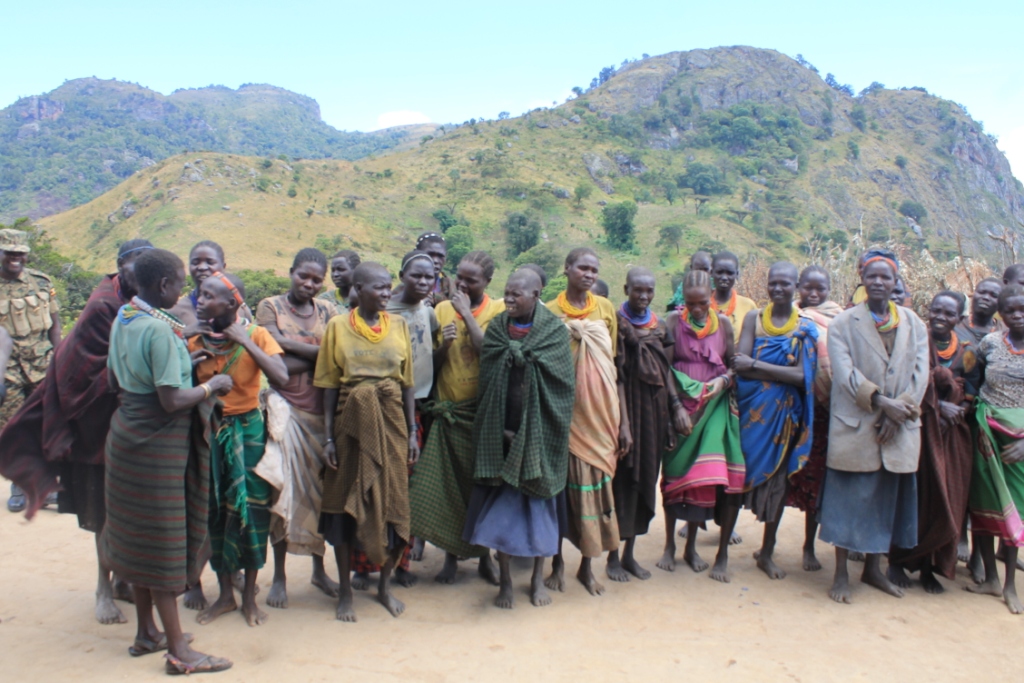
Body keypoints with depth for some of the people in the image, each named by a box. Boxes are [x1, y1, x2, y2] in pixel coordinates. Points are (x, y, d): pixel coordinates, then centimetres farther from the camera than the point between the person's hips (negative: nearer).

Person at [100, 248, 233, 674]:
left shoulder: (122, 319, 5)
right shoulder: (159, 329, -22)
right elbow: (172, 401, -25)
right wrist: (212, 386, -11)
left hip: (128, 434, 9)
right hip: (157, 445, -9)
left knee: (139, 536, 17)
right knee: (162, 542, -1)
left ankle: (146, 632, 31)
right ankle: (178, 651, 10)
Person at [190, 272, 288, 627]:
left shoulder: (256, 335, -9)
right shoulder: (194, 339, 1)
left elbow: (281, 377, -24)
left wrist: (245, 341, -23)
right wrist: (191, 364, -14)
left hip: (247, 431, -3)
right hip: (208, 432, 3)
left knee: (251, 511, 3)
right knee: (215, 513, 9)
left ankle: (249, 595, 20)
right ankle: (225, 594, 26)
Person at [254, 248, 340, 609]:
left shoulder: (328, 311, 9)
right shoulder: (269, 307, 1)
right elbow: (275, 365, -11)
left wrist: (292, 346, -12)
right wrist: (317, 354, -11)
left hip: (322, 410, 3)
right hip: (287, 410, -3)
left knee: (321, 489, 9)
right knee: (285, 490, -1)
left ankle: (319, 568, 24)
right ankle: (279, 575, 13)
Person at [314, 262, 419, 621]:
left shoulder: (399, 325, 3)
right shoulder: (338, 326, -1)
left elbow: (408, 383, 5)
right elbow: (330, 386, -1)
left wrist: (412, 432, 1)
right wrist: (329, 437, -5)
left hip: (391, 422, 1)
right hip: (352, 423, -1)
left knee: (393, 501, 5)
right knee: (345, 503, 6)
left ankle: (385, 585, 25)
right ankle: (345, 591, 21)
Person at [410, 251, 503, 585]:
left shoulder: (499, 309, -1)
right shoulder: (443, 309, 6)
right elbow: (432, 366, 6)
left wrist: (468, 314, -12)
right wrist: (444, 345, -13)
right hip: (449, 410, 2)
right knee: (448, 483, 3)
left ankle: (484, 553, 21)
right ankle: (451, 554, 19)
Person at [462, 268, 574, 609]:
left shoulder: (554, 330, -2)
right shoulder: (497, 328, 4)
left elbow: (561, 382, -9)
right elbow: (488, 379, -2)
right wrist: (502, 428, -10)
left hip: (539, 433, -1)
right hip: (502, 432, 2)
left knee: (539, 500, 7)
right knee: (501, 503, 4)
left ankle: (538, 577, 24)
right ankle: (505, 579, 18)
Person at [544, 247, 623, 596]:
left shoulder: (606, 309, 5)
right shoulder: (550, 312, 0)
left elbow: (614, 366, 6)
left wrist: (621, 422, 3)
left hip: (598, 413, 2)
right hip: (563, 411, -1)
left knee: (594, 483, 6)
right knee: (561, 484, 6)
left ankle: (587, 565, 22)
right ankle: (557, 561, 23)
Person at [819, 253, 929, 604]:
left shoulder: (914, 323, 9)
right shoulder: (843, 323, 0)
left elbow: (920, 372, 2)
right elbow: (845, 373, -10)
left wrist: (899, 410, -11)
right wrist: (881, 402, -20)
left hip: (900, 429, 4)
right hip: (855, 426, -3)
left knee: (887, 498, 11)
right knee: (850, 497, 1)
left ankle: (873, 568, 26)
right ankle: (841, 574, 11)